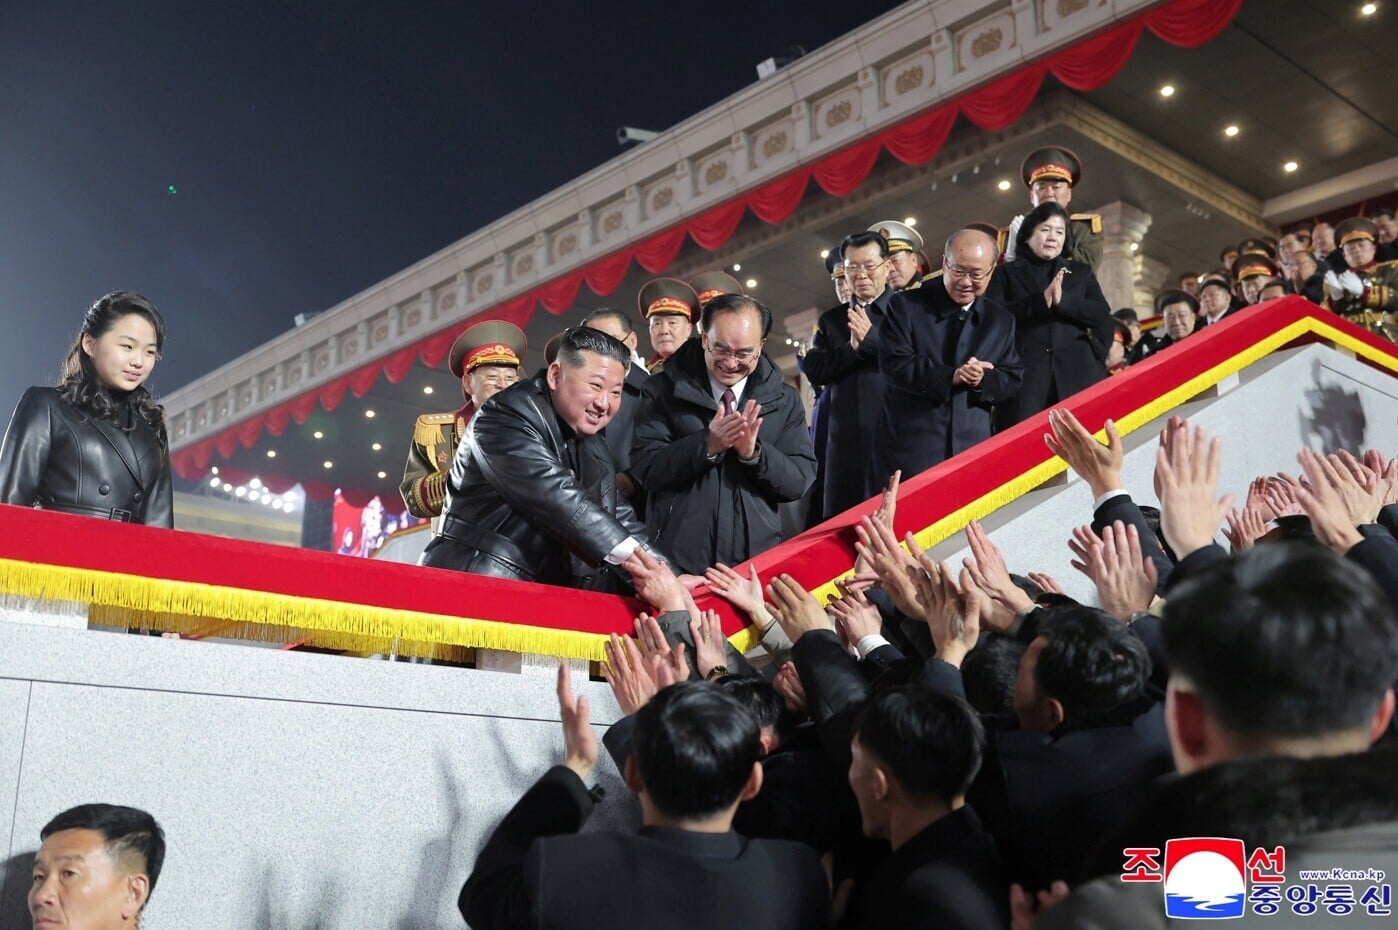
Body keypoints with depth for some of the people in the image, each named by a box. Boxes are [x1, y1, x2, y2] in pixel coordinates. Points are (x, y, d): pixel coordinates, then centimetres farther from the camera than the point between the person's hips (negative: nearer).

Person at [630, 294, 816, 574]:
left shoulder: (784, 400, 4)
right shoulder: (664, 390, -2)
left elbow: (801, 482, -1)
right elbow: (644, 469, -9)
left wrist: (754, 453, -19)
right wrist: (706, 444, -22)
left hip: (756, 558, 2)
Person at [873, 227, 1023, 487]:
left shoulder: (1002, 320, 13)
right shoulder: (906, 307, 1)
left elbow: (1012, 380, 9)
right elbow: (893, 366, -9)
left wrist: (982, 380, -14)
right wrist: (951, 376, -20)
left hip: (972, 450, 3)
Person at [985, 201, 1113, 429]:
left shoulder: (1080, 272, 22)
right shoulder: (1007, 273, 14)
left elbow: (1103, 315, 8)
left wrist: (1064, 301, -8)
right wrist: (1040, 301, -13)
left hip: (1076, 373, 2)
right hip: (1024, 373, -2)